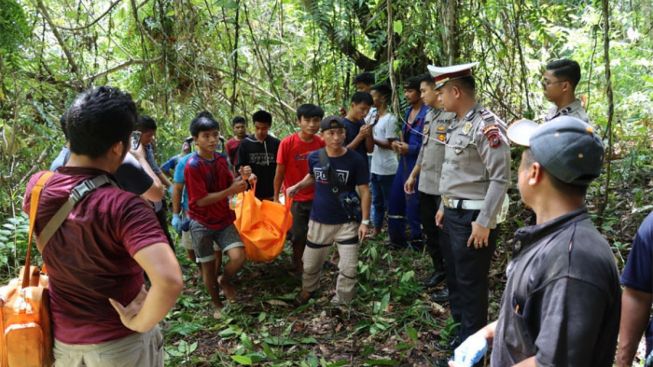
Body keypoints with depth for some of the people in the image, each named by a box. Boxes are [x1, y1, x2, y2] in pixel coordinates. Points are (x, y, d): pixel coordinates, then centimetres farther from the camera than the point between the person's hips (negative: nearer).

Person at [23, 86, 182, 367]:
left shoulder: (37, 188, -11)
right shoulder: (123, 207, -30)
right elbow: (169, 281, -42)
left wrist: (81, 146, 11)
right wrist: (141, 323, -23)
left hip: (62, 341, 5)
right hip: (121, 344, -4)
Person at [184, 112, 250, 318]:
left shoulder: (221, 159, 0)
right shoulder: (192, 166, -20)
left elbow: (229, 186, 6)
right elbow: (201, 200, -22)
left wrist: (241, 179, -15)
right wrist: (230, 190, -27)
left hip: (224, 219, 5)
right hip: (202, 224, -4)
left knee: (239, 257, -11)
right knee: (208, 266, 8)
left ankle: (224, 281, 21)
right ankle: (217, 304, 30)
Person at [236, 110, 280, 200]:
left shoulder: (276, 144, 0)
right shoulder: (245, 143, -1)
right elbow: (238, 166, 0)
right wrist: (243, 171, -23)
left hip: (271, 194, 1)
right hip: (251, 194, 0)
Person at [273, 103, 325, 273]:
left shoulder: (321, 143, -7)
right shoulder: (287, 143, -16)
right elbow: (280, 172, -8)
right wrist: (276, 198, -4)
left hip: (317, 198, 3)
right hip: (295, 199, -3)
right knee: (298, 236, 9)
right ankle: (297, 266, 31)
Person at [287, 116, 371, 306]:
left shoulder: (356, 160, -16)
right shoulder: (314, 157, -8)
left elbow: (364, 191, -10)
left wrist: (365, 221, -11)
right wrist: (297, 186, -1)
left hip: (347, 222, -2)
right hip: (319, 221, 3)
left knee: (348, 268, 2)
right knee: (311, 263, 18)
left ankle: (341, 303, 24)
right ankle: (308, 289, 47)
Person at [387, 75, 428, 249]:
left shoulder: (427, 114, -17)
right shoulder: (408, 111, 10)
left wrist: (410, 148, -22)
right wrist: (399, 143, 3)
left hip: (417, 165, -9)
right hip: (404, 162, 9)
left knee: (413, 204, 1)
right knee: (395, 200, 15)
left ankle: (417, 243, 19)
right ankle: (397, 240, 31)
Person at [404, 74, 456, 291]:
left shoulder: (453, 116, -15)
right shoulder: (429, 116, 13)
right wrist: (413, 175, 23)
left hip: (445, 187, -8)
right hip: (425, 184, 8)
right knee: (429, 231, 18)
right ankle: (439, 269, 36)